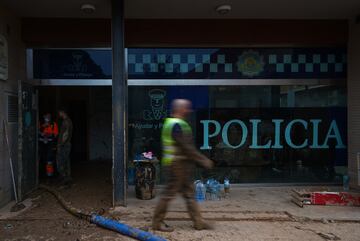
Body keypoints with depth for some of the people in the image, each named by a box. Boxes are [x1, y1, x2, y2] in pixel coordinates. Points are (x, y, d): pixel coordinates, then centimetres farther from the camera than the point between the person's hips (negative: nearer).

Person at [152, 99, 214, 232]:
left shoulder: (177, 124, 15)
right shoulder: (176, 125, -18)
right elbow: (186, 147, -21)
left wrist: (202, 159, 19)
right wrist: (202, 160, -14)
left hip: (182, 165, 10)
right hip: (178, 164, -10)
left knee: (189, 193, 13)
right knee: (169, 193, 1)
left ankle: (198, 222, 21)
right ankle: (157, 222, 15)